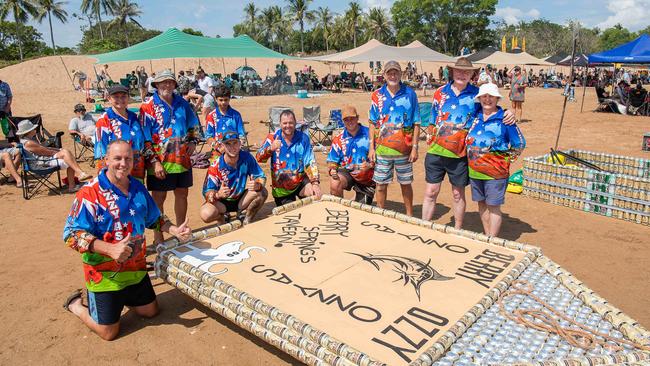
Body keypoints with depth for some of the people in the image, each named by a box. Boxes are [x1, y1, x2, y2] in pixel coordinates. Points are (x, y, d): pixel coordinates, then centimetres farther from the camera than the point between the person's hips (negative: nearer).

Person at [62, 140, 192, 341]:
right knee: (109, 331, 5)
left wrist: (175, 230, -3)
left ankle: (119, 298, 41)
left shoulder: (138, 188, 3)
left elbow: (154, 218, 15)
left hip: (136, 269, 6)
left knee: (150, 311, 20)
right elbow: (72, 234, -23)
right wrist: (110, 249, -35)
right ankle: (76, 305, 29)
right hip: (105, 274, -6)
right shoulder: (90, 193, -18)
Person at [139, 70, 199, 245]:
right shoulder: (148, 106, -6)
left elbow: (193, 125, 24)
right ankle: (158, 238, 14)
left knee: (182, 194, 15)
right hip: (160, 162, -5)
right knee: (158, 198, 3)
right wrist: (154, 162, -15)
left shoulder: (182, 103, 9)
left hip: (182, 160, 5)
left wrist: (192, 142, 7)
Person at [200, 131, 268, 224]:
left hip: (241, 200, 2)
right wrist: (217, 195, -45)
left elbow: (261, 177, -11)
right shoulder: (215, 166, -20)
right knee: (206, 214, -32)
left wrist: (257, 185, -35)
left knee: (263, 192, -24)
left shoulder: (247, 158, -13)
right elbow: (207, 192, -21)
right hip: (222, 202, -2)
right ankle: (221, 218, 7)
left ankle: (247, 221, 2)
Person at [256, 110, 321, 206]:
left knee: (316, 196, -25)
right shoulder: (273, 137, -7)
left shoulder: (303, 138, -6)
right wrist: (270, 149, -36)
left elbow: (310, 162, -10)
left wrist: (315, 183, -23)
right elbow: (259, 158, -16)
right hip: (280, 187, 0)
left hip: (300, 181, 0)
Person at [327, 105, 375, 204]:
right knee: (334, 184, -32)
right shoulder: (339, 139, 3)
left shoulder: (369, 134, -5)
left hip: (366, 177, -1)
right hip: (347, 172, 1)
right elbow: (332, 160, 6)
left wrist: (370, 165, -24)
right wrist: (332, 170, -16)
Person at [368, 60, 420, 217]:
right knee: (381, 185, 9)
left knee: (406, 184, 12)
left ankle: (410, 215, 28)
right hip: (382, 150, 1)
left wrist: (415, 148, -6)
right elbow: (373, 123, 6)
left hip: (404, 150, -1)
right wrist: (371, 148, 1)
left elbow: (416, 124, -1)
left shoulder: (410, 94, -1)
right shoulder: (377, 95, 3)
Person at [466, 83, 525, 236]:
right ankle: (487, 236, 29)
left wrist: (506, 160, -2)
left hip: (495, 172, -5)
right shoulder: (475, 117, 6)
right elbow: (469, 141, 20)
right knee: (481, 204, 14)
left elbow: (519, 145, -1)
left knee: (493, 206, 2)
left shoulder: (504, 119, -8)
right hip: (475, 171, 5)